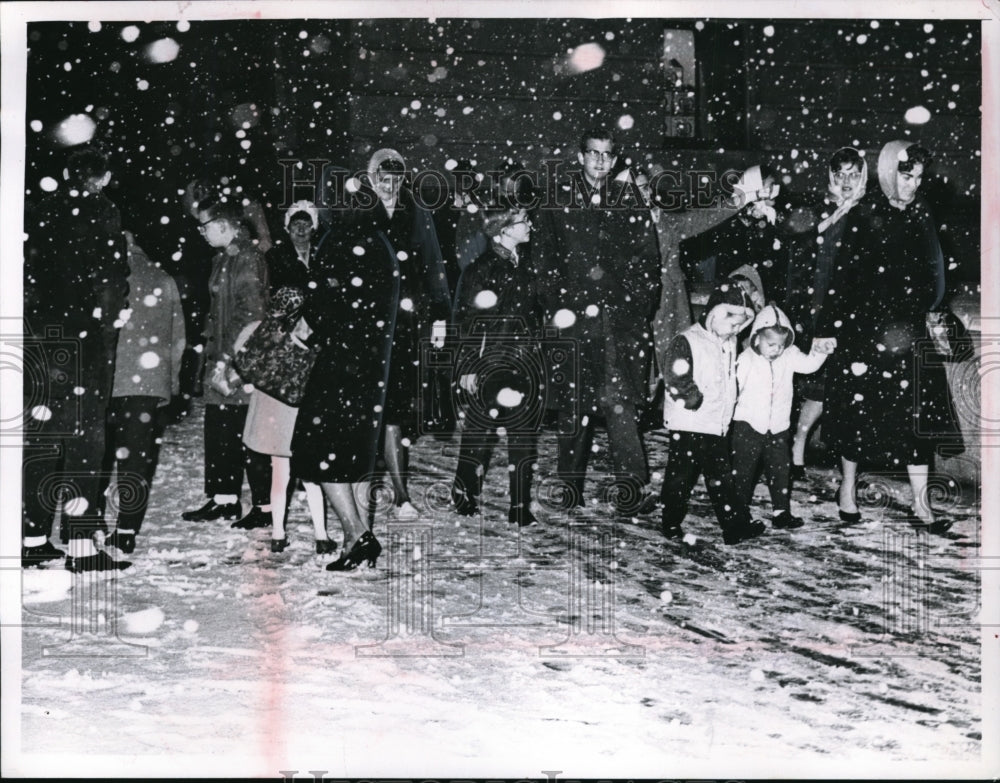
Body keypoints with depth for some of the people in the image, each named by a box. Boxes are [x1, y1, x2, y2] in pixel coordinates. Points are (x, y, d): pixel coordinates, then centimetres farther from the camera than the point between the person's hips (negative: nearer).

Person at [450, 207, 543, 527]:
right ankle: (465, 500, 18)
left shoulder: (522, 268, 14)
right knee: (480, 432, 2)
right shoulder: (481, 269, -8)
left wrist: (536, 360, 16)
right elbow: (467, 321, -10)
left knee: (525, 434, 4)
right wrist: (468, 367, -13)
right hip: (491, 365, -7)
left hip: (525, 363, 7)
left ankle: (521, 509, 10)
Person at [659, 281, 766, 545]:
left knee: (722, 478, 10)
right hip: (688, 425, -7)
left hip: (718, 426, 7)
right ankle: (672, 524, 17)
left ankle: (736, 525, 12)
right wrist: (698, 402, -16)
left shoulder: (730, 344, 12)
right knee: (681, 476, 4)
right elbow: (677, 381, -20)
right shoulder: (687, 341, -13)